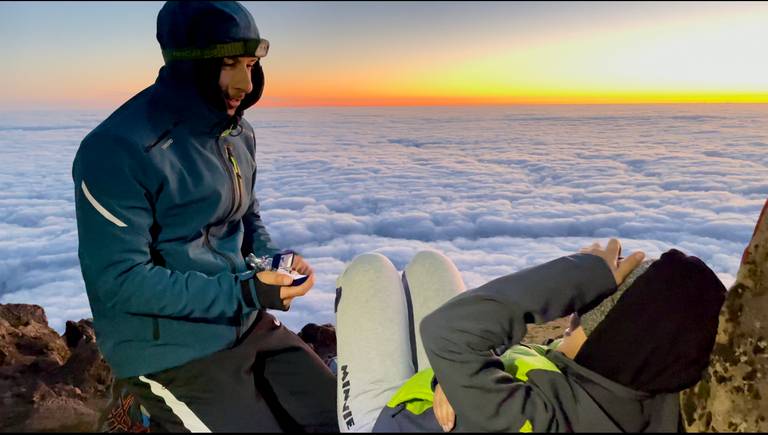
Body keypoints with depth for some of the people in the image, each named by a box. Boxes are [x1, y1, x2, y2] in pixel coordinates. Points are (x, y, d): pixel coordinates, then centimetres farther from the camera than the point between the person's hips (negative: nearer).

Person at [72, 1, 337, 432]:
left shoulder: (237, 133, 3)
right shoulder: (118, 151, -20)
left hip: (247, 325, 7)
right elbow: (121, 282, -21)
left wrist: (274, 260, -6)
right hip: (171, 352, -7)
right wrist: (243, 293, -25)